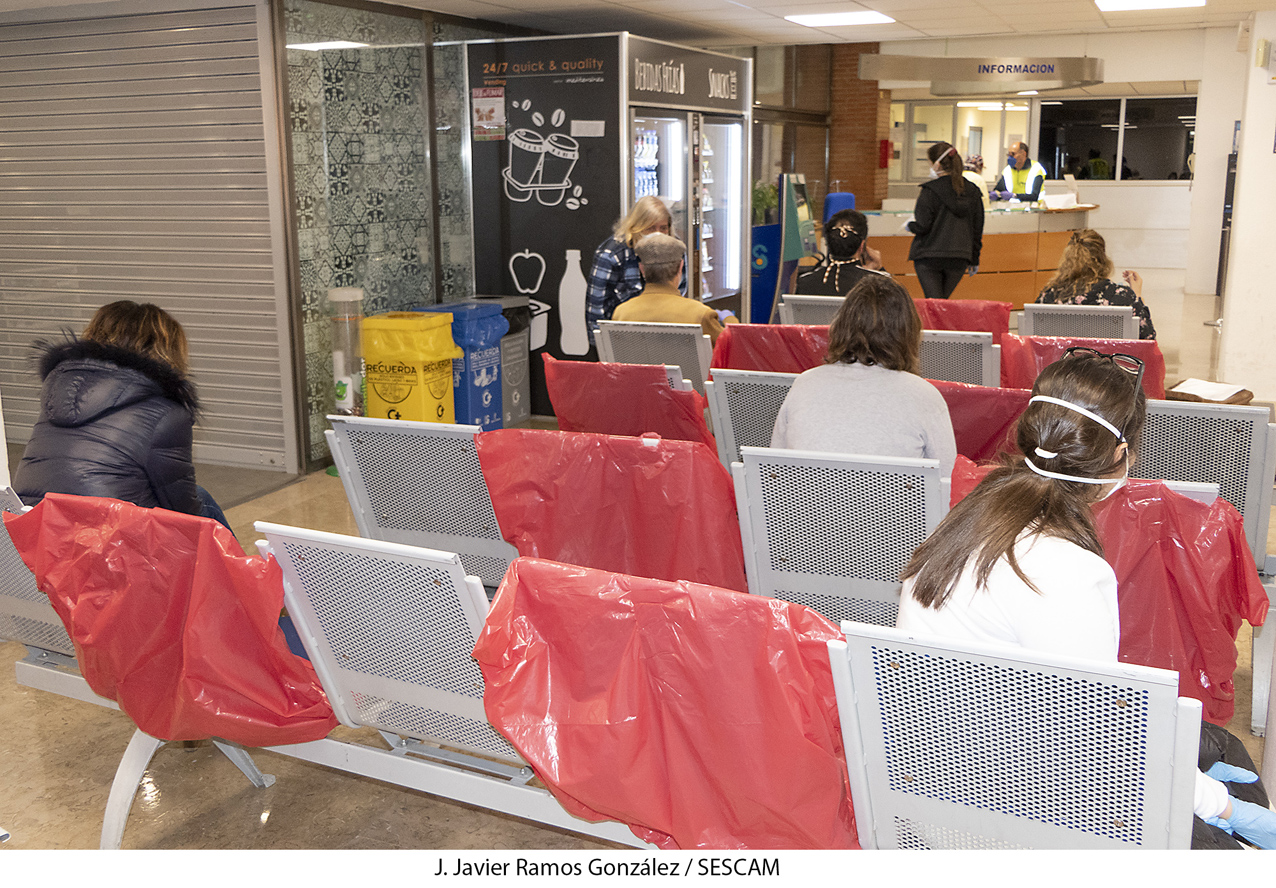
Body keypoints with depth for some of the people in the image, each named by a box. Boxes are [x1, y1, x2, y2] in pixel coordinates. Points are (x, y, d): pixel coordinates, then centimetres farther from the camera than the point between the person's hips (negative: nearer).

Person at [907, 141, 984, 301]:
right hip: (959, 258, 5)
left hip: (929, 256, -5)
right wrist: (974, 260, 22)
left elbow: (922, 226, -14)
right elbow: (977, 229, 13)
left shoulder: (930, 190, -11)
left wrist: (910, 225, 10)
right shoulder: (972, 191, 8)